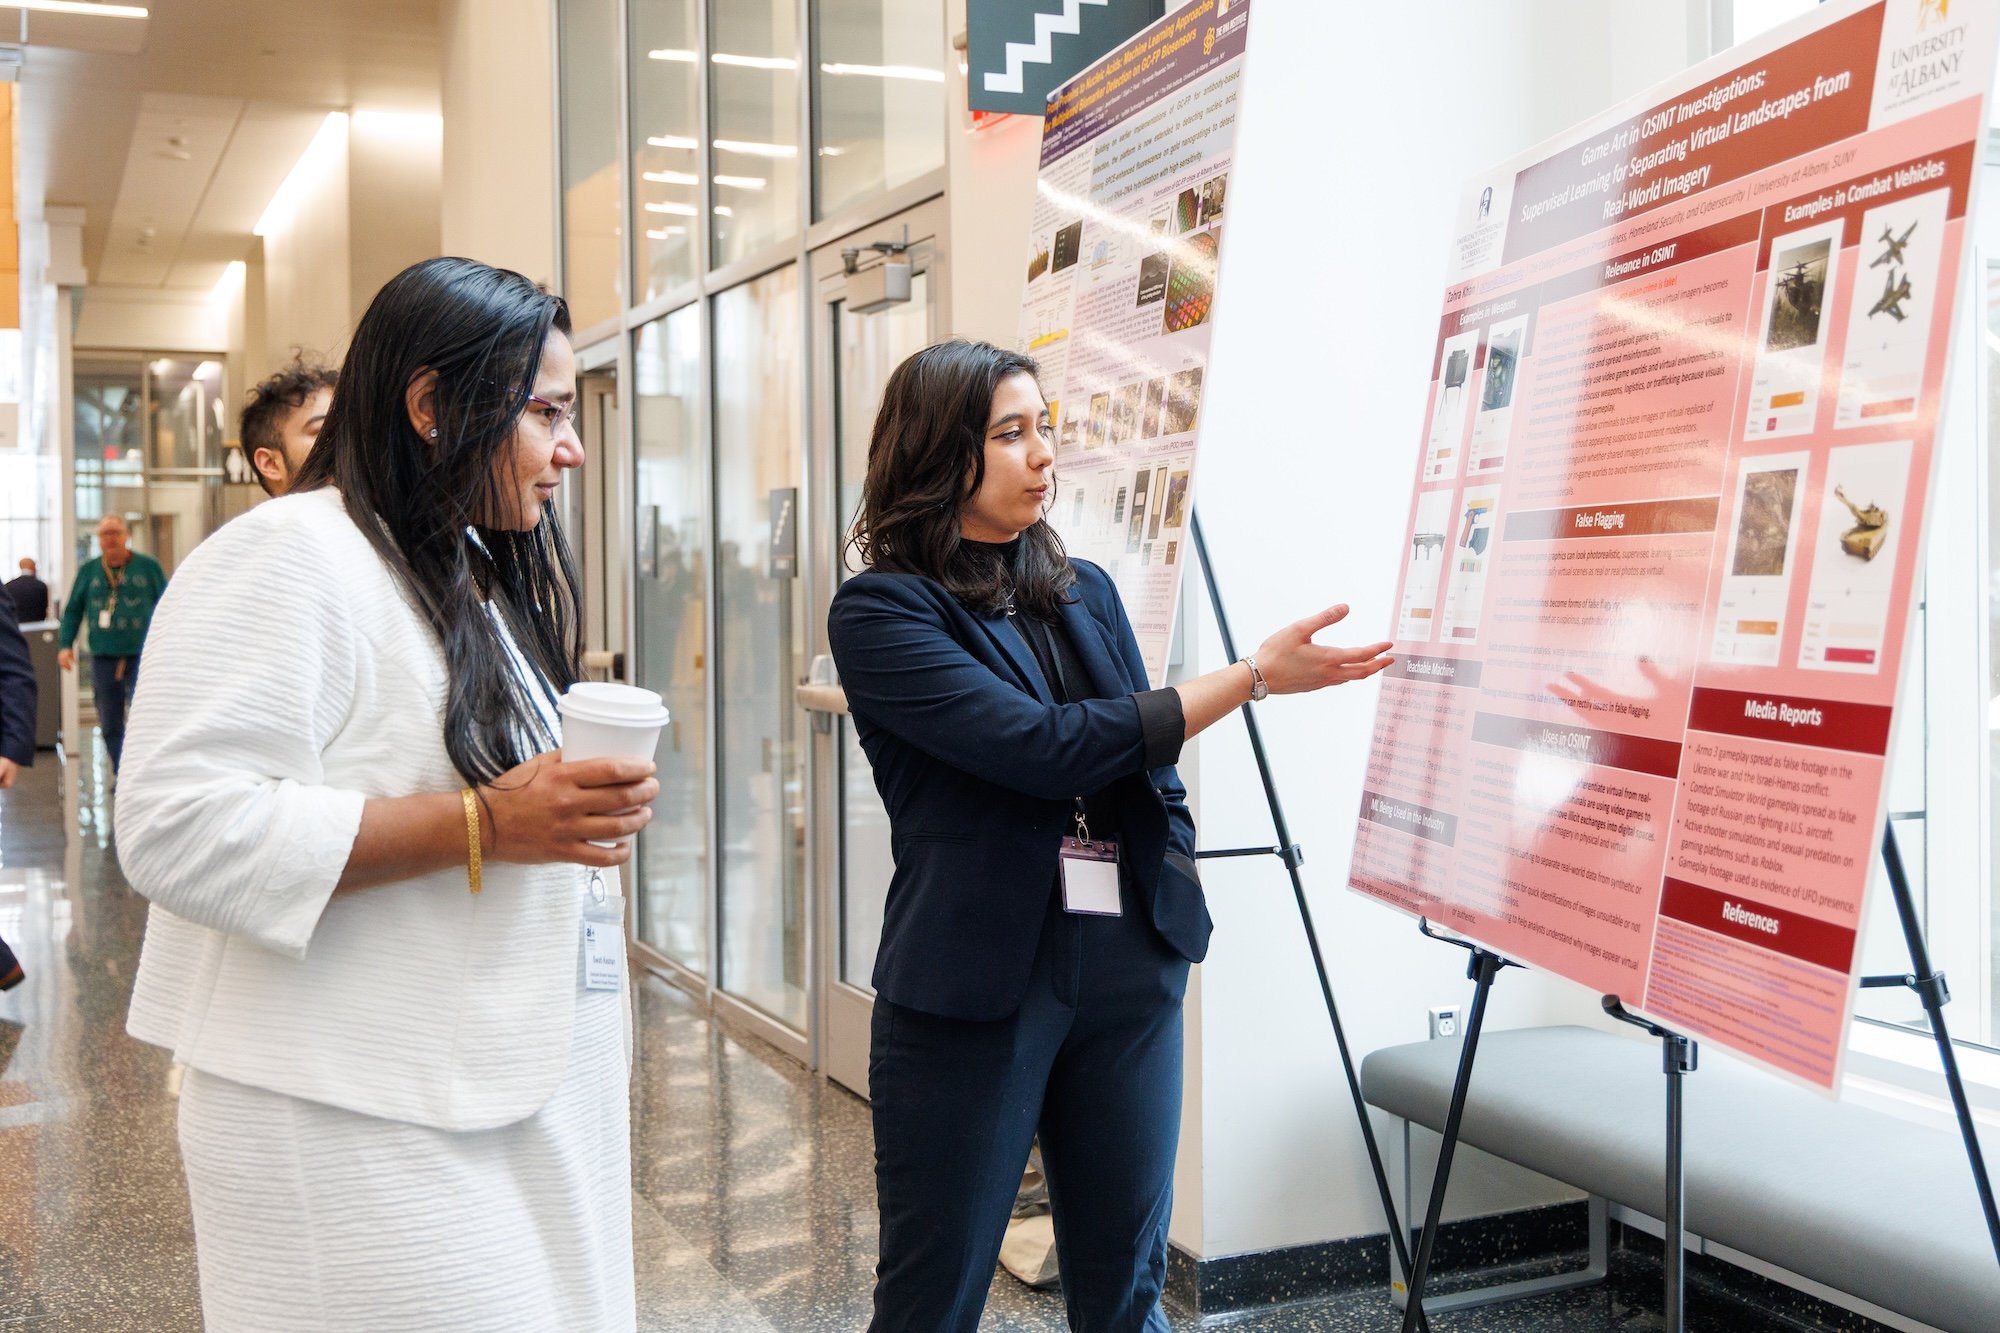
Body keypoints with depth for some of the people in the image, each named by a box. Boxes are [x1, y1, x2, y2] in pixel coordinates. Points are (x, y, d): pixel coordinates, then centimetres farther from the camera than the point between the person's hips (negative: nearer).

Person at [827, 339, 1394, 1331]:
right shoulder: (881, 612, -8)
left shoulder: (1086, 593, 11)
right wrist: (1255, 675, -17)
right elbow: (1043, 747, -19)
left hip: (1130, 970, 5)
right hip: (976, 981, -5)